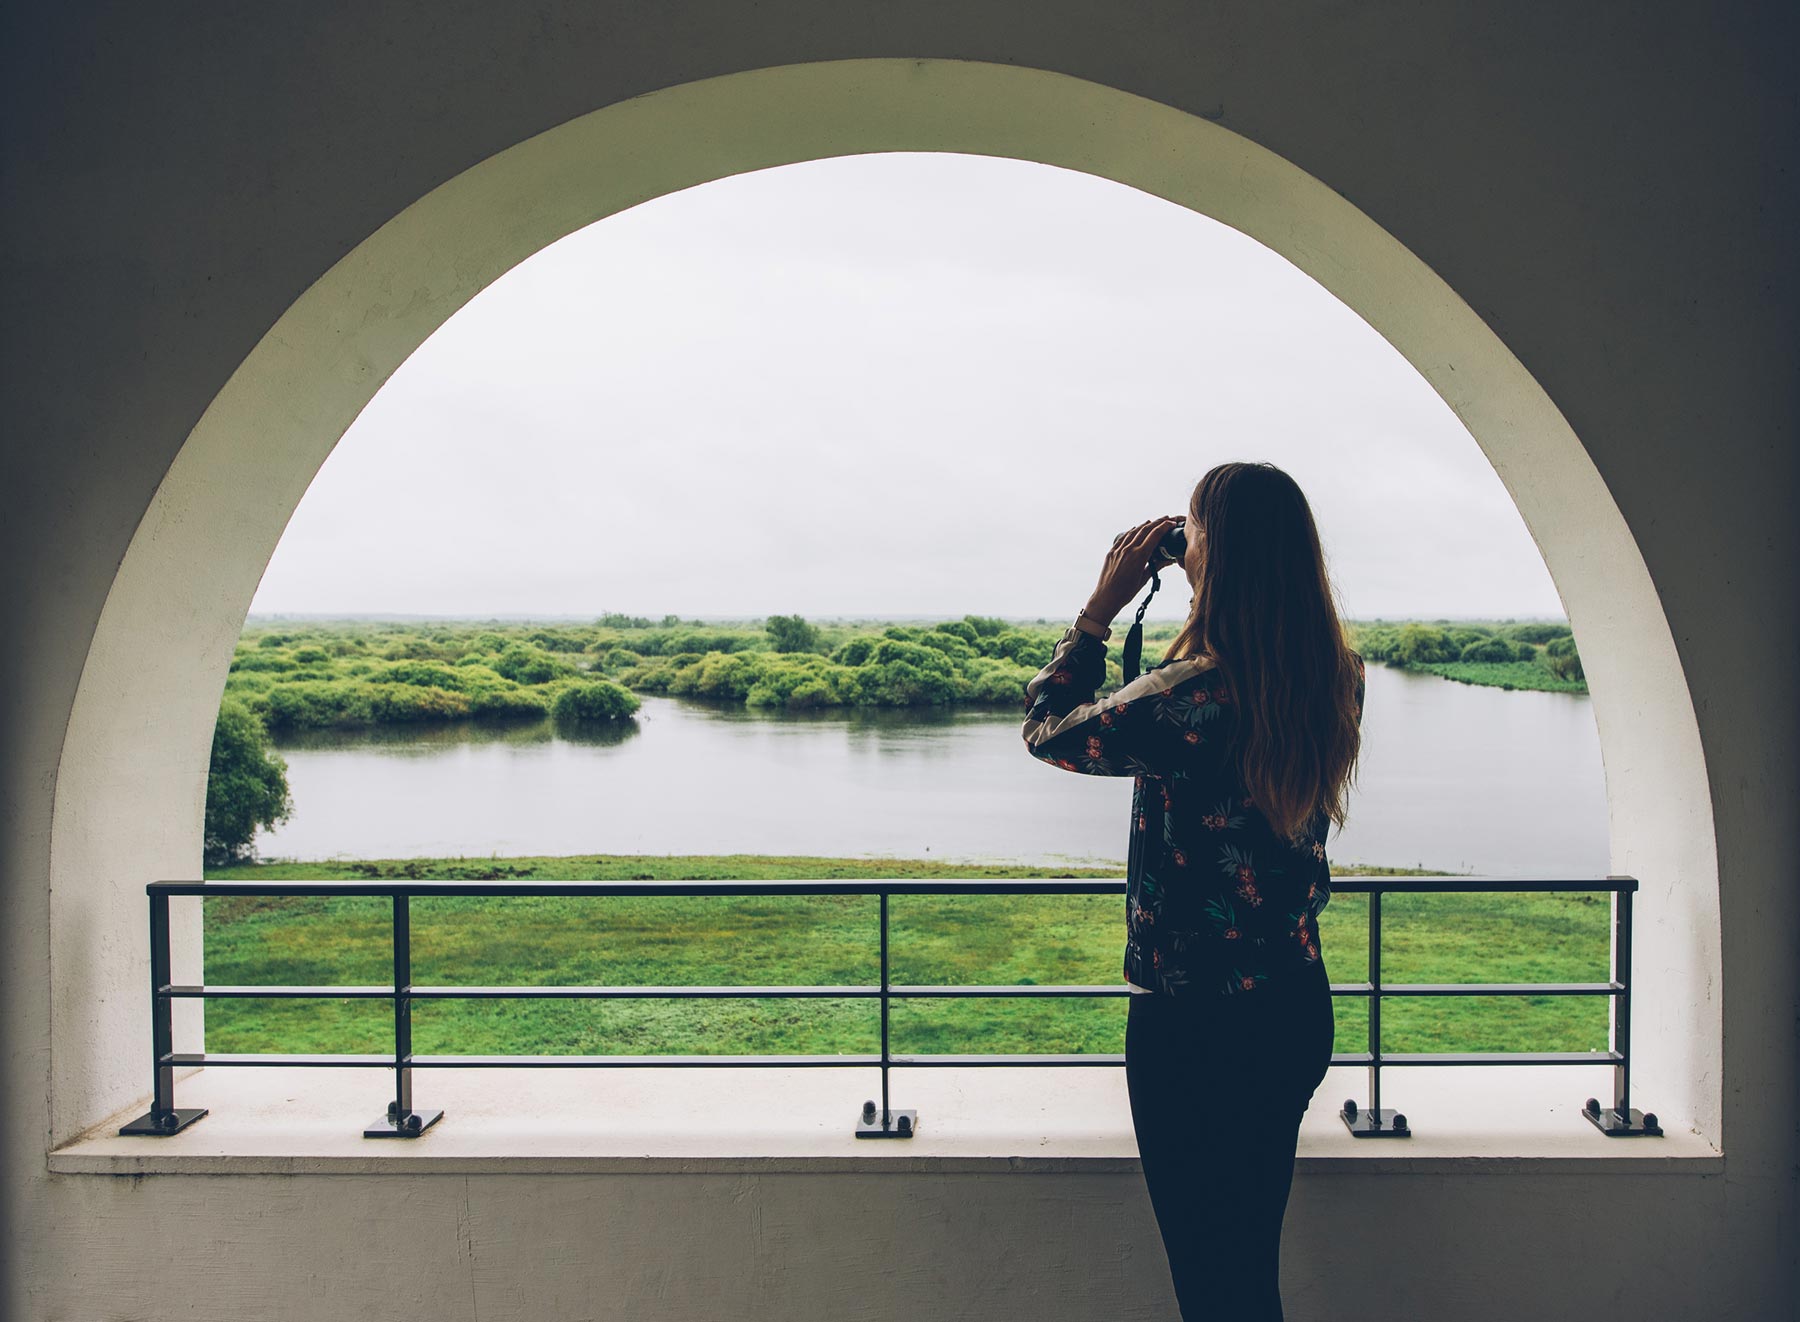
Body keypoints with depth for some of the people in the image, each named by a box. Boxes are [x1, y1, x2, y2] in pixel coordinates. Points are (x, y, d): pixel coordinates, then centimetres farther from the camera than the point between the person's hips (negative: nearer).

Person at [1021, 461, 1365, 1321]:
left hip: (1192, 1022, -7)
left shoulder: (1187, 700, -26)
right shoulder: (1337, 681, -5)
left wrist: (1104, 604, -5)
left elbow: (1046, 729, -9)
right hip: (1297, 1007, 7)